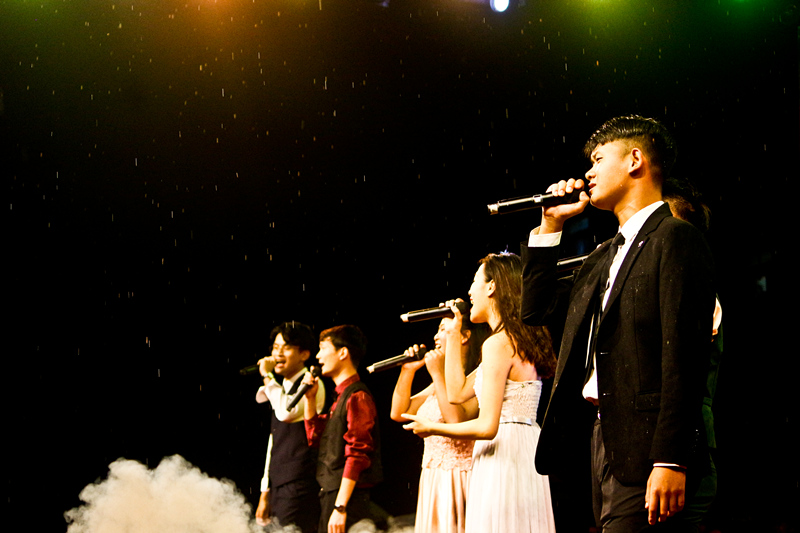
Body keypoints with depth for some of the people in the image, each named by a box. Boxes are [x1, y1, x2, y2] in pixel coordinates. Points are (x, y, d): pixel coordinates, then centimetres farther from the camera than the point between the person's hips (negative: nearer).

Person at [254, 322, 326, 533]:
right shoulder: (280, 388, 19)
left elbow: (287, 412, -26)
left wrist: (268, 376, -13)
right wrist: (265, 492, 18)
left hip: (298, 485, -8)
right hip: (278, 487, 8)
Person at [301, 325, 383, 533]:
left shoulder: (357, 397, -13)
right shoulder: (341, 396, 17)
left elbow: (357, 455, -19)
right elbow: (315, 438, 25)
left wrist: (340, 508, -23)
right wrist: (310, 398, 14)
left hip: (348, 498, -9)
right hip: (330, 495, 9)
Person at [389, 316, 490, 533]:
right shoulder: (444, 380, 17)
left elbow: (458, 421, -25)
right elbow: (398, 413, 20)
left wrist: (437, 373, -18)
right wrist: (407, 371, 9)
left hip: (459, 481, -8)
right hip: (432, 481, 9)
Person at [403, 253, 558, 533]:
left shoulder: (498, 344, -13)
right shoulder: (521, 342, 15)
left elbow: (487, 426, -19)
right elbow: (458, 392, 21)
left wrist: (432, 428, -5)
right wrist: (453, 334, 22)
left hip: (502, 458, -9)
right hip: (525, 455, 9)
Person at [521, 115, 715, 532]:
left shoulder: (675, 238, -7)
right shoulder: (605, 256, 20)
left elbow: (684, 355, -16)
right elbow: (536, 309, 26)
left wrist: (670, 461, -22)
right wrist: (550, 226, 18)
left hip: (642, 445, -9)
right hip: (602, 436, 9)